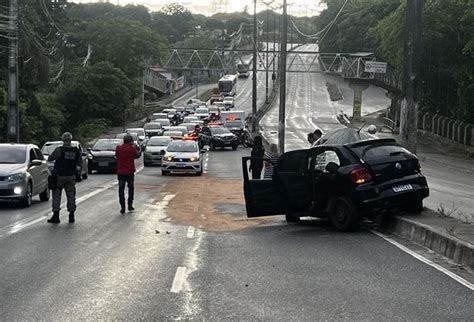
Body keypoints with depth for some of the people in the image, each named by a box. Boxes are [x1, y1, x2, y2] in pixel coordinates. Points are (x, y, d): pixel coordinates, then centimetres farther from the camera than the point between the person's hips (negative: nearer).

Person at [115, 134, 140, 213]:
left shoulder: (118, 148, -4)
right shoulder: (132, 148, -9)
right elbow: (137, 154, 6)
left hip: (120, 172, 1)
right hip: (130, 172, -1)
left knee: (121, 189, 4)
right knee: (131, 188, 16)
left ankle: (122, 207, -1)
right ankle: (130, 205, 17)